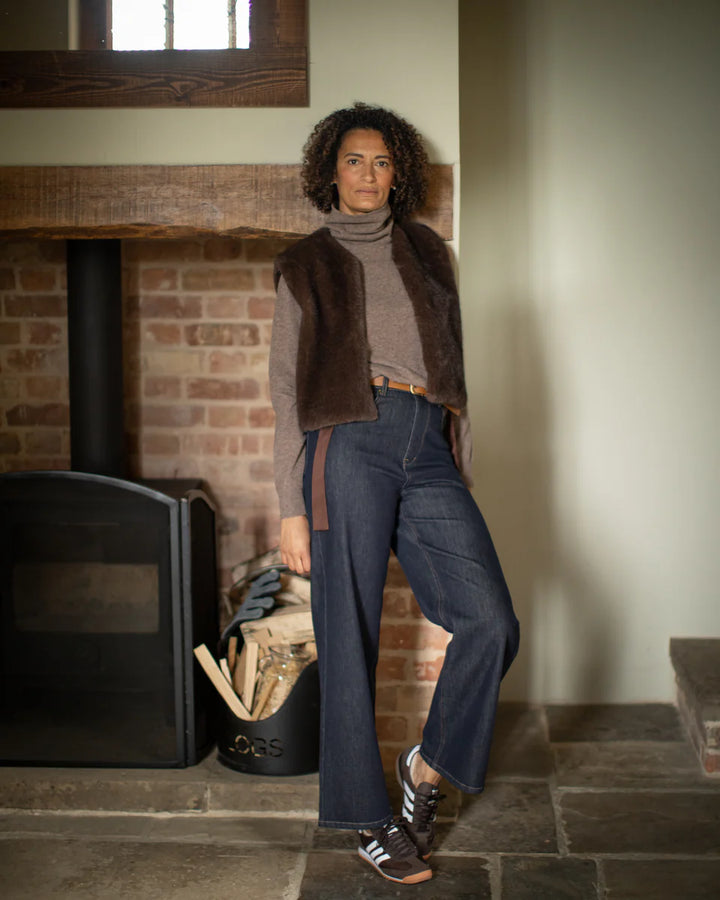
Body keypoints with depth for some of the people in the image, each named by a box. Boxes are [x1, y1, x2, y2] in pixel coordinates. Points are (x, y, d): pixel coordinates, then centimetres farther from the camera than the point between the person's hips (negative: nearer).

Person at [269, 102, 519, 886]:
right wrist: (291, 508, -1)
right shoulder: (305, 265, 9)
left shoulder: (426, 252, 19)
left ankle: (427, 767, 15)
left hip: (428, 452, 3)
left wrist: (459, 468, 15)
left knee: (491, 621, -9)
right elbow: (287, 390, 5)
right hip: (351, 444, -3)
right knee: (350, 639, 1)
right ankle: (368, 819, 16)